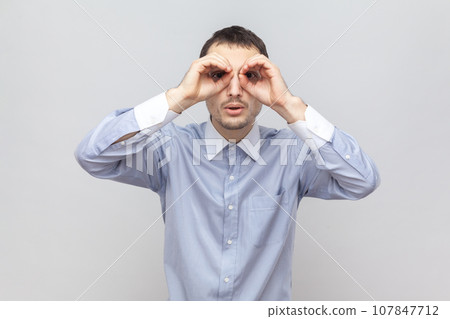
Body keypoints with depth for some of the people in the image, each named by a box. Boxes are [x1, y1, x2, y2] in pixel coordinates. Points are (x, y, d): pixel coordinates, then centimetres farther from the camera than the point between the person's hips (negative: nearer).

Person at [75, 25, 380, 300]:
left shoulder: (292, 151, -5)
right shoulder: (174, 147, -6)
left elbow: (364, 181, -19)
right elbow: (92, 156, -17)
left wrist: (289, 104, -24)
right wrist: (179, 97, -23)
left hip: (269, 306, 0)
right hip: (185, 302, 1)